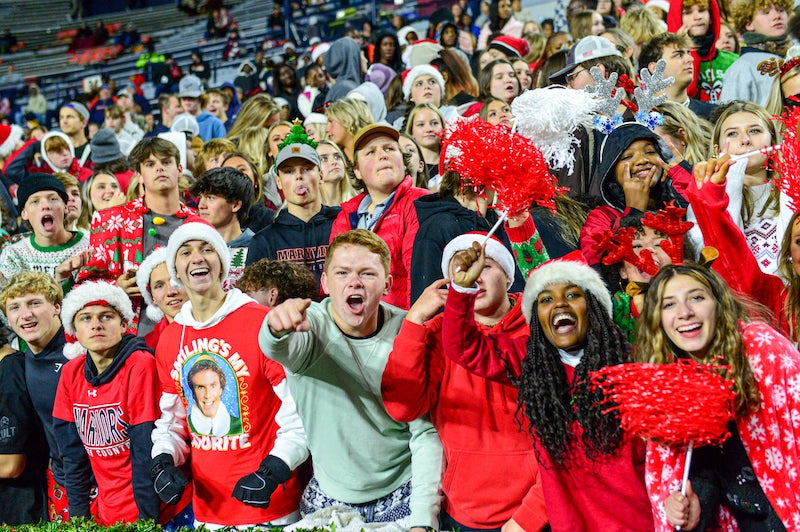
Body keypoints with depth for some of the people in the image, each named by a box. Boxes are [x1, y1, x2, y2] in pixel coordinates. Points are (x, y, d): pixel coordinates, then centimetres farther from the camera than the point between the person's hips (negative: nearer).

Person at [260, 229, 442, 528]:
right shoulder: (310, 325, -12)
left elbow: (426, 433, -9)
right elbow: (278, 348, -36)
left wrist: (423, 518, -16)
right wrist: (278, 327, -60)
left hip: (400, 495, 0)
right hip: (327, 497, 0)